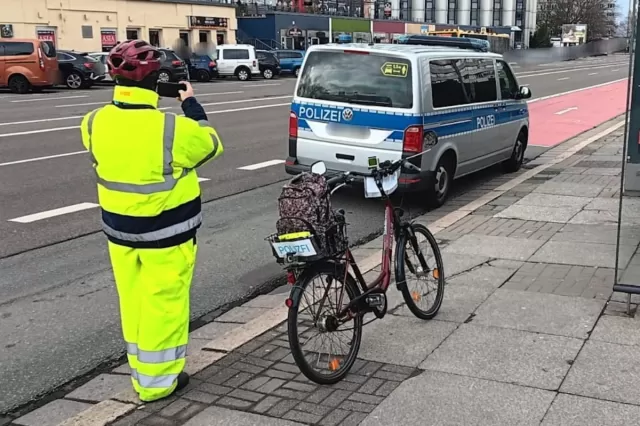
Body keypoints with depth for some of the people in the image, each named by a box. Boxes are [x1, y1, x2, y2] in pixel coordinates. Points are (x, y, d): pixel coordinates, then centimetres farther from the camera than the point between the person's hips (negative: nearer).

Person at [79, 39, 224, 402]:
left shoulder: (96, 123, -7)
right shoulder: (173, 128, -22)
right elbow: (210, 144, -3)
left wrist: (129, 100, 14)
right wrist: (191, 103, 8)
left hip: (119, 230, 5)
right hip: (166, 235, -5)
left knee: (135, 303, 18)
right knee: (163, 305, 8)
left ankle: (141, 372, 32)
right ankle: (157, 381, 18)